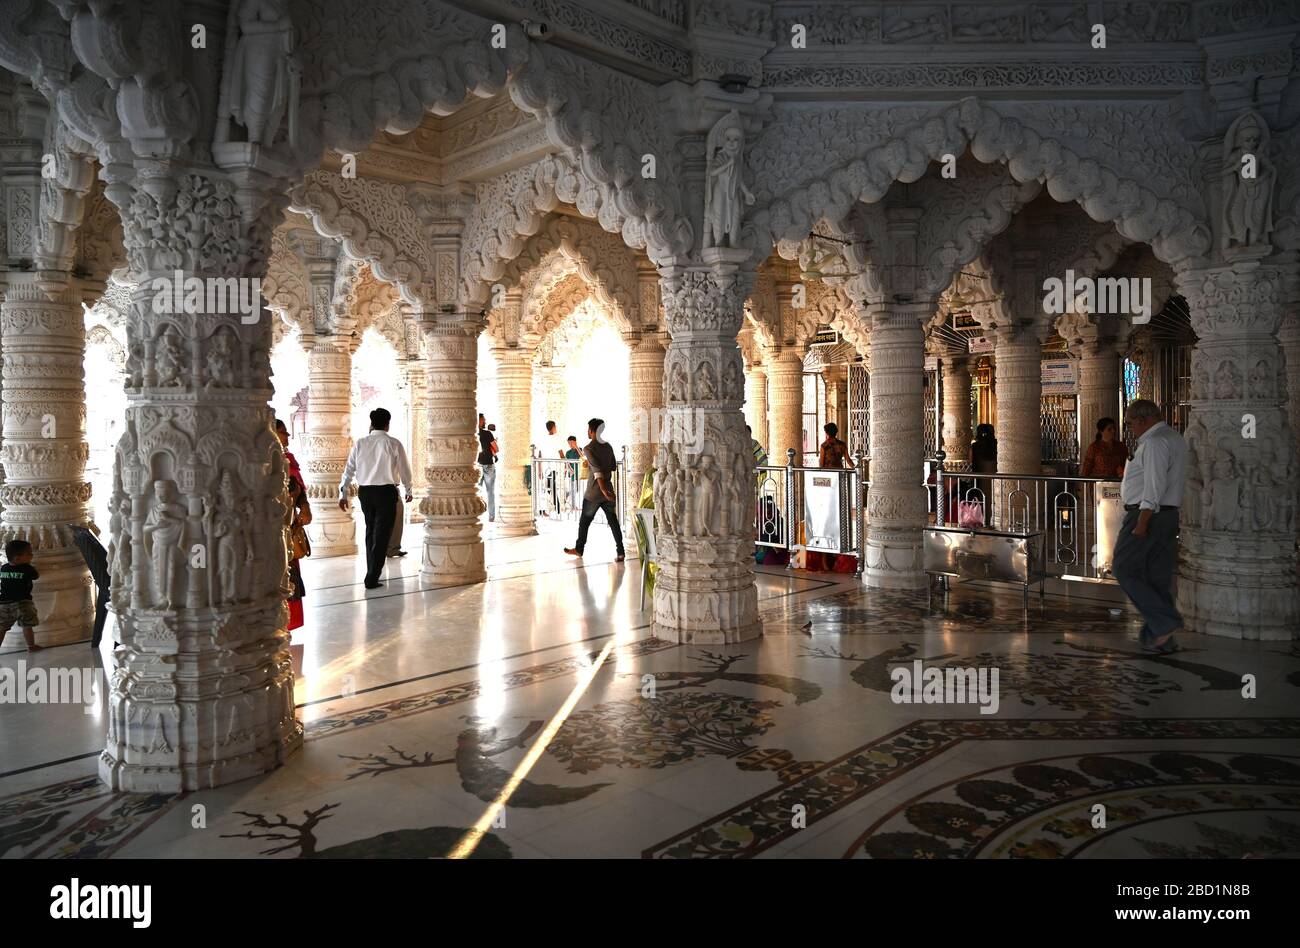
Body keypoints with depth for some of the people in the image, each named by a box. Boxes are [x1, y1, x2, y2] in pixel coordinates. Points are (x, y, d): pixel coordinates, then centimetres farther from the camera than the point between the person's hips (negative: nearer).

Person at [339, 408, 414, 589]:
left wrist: (343, 494, 11)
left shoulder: (360, 443, 2)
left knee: (370, 532, 19)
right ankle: (372, 579, -1)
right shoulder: (393, 444, -6)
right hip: (386, 492, -4)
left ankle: (372, 573, 27)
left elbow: (348, 470, 2)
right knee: (381, 534, 2)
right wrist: (408, 491, 16)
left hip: (364, 492, 4)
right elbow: (404, 470, 1)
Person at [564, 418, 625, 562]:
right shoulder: (608, 446, 7)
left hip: (594, 491, -5)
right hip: (608, 489, 5)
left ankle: (579, 549, 25)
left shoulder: (588, 449, -12)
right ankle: (620, 552, -3)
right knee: (613, 521, 4)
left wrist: (603, 489, -28)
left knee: (584, 521, 12)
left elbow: (597, 470, -22)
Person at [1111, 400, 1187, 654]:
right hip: (1169, 515, 10)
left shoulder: (1155, 443, -15)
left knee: (1124, 569, -3)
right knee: (1158, 578, 11)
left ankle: (1165, 622, -7)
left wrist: (1141, 523, -22)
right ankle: (1158, 638, 14)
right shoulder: (1175, 438, 18)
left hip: (1147, 515, -10)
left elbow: (1154, 486, -22)